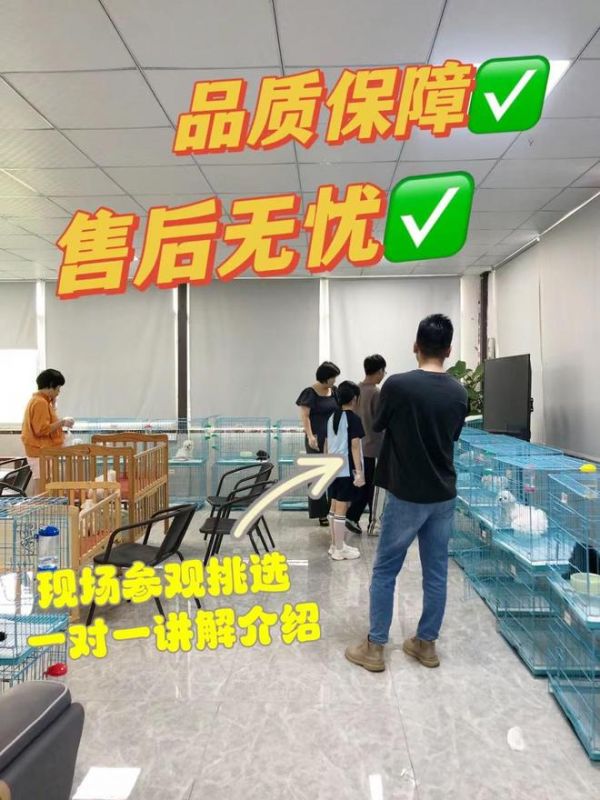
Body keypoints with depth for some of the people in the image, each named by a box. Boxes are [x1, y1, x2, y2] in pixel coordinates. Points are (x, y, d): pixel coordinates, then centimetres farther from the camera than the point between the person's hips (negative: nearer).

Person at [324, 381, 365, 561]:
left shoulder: (332, 417, 11)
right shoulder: (353, 418, -11)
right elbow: (354, 446, -16)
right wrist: (359, 472, -15)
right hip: (346, 469, -7)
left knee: (335, 507, 13)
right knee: (341, 509, -2)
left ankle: (335, 545, 23)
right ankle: (339, 549, 5)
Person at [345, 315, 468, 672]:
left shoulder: (398, 385, -16)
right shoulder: (459, 393, -1)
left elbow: (378, 426, 0)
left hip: (406, 496, -4)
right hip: (444, 496, 5)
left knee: (385, 571, 8)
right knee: (436, 573, 15)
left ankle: (375, 647, 17)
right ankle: (426, 643, 28)